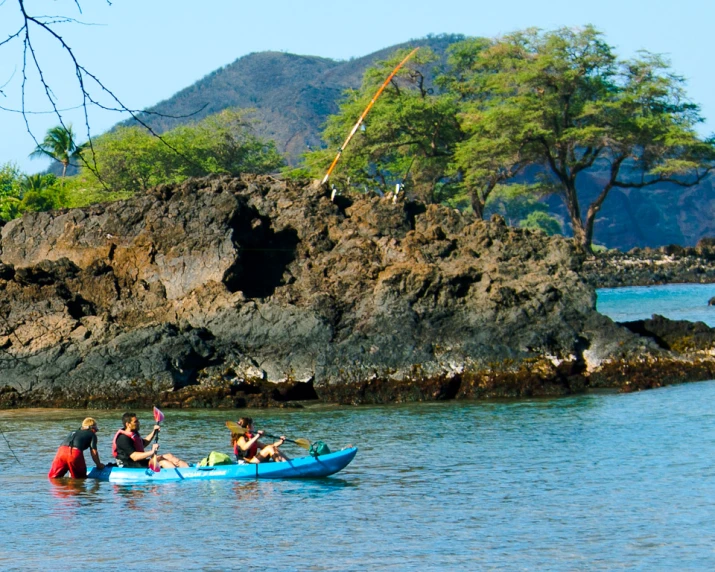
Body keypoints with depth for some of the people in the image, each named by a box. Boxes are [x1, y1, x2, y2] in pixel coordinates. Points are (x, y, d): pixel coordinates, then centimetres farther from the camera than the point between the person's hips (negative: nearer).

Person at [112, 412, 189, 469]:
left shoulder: (134, 433, 13)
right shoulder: (123, 438, -20)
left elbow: (144, 443, 32)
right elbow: (134, 457, -29)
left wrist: (154, 432, 23)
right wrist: (151, 452, -35)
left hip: (139, 463, 10)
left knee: (168, 456, 1)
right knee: (161, 460, -21)